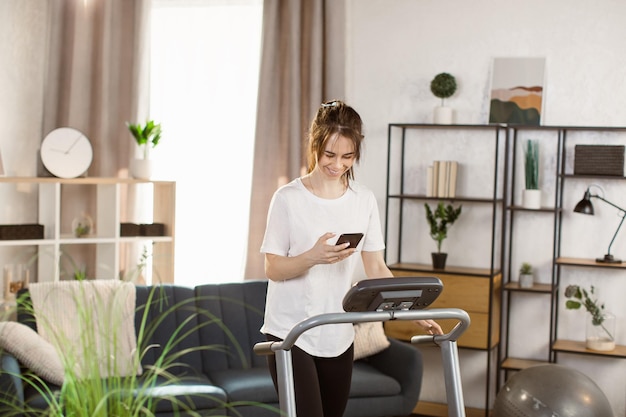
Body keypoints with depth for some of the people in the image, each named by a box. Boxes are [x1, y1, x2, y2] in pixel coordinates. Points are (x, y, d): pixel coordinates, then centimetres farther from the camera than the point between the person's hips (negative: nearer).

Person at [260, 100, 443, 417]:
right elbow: (273, 269, -7)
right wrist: (313, 257, -25)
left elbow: (376, 268, 7)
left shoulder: (364, 200, 5)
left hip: (339, 336, 4)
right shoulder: (288, 199, -7)